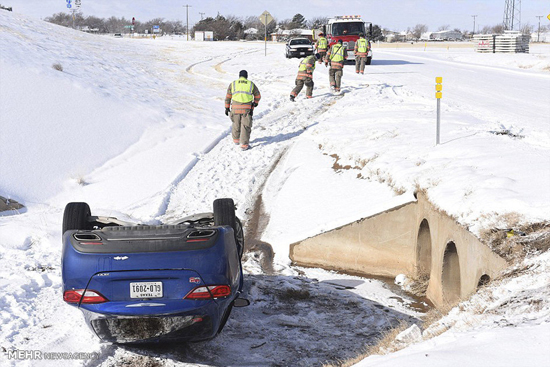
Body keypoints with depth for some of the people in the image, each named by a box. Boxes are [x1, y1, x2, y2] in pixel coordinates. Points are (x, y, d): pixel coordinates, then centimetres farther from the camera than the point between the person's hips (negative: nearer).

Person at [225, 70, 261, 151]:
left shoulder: (233, 84, 7)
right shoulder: (251, 84, 7)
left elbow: (228, 97, 9)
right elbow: (258, 95, 19)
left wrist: (227, 108, 17)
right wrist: (256, 102, 38)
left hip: (235, 108, 1)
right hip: (247, 109, -1)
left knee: (236, 124, 21)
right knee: (245, 126, 4)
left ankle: (236, 140, 38)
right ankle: (244, 145, 0)